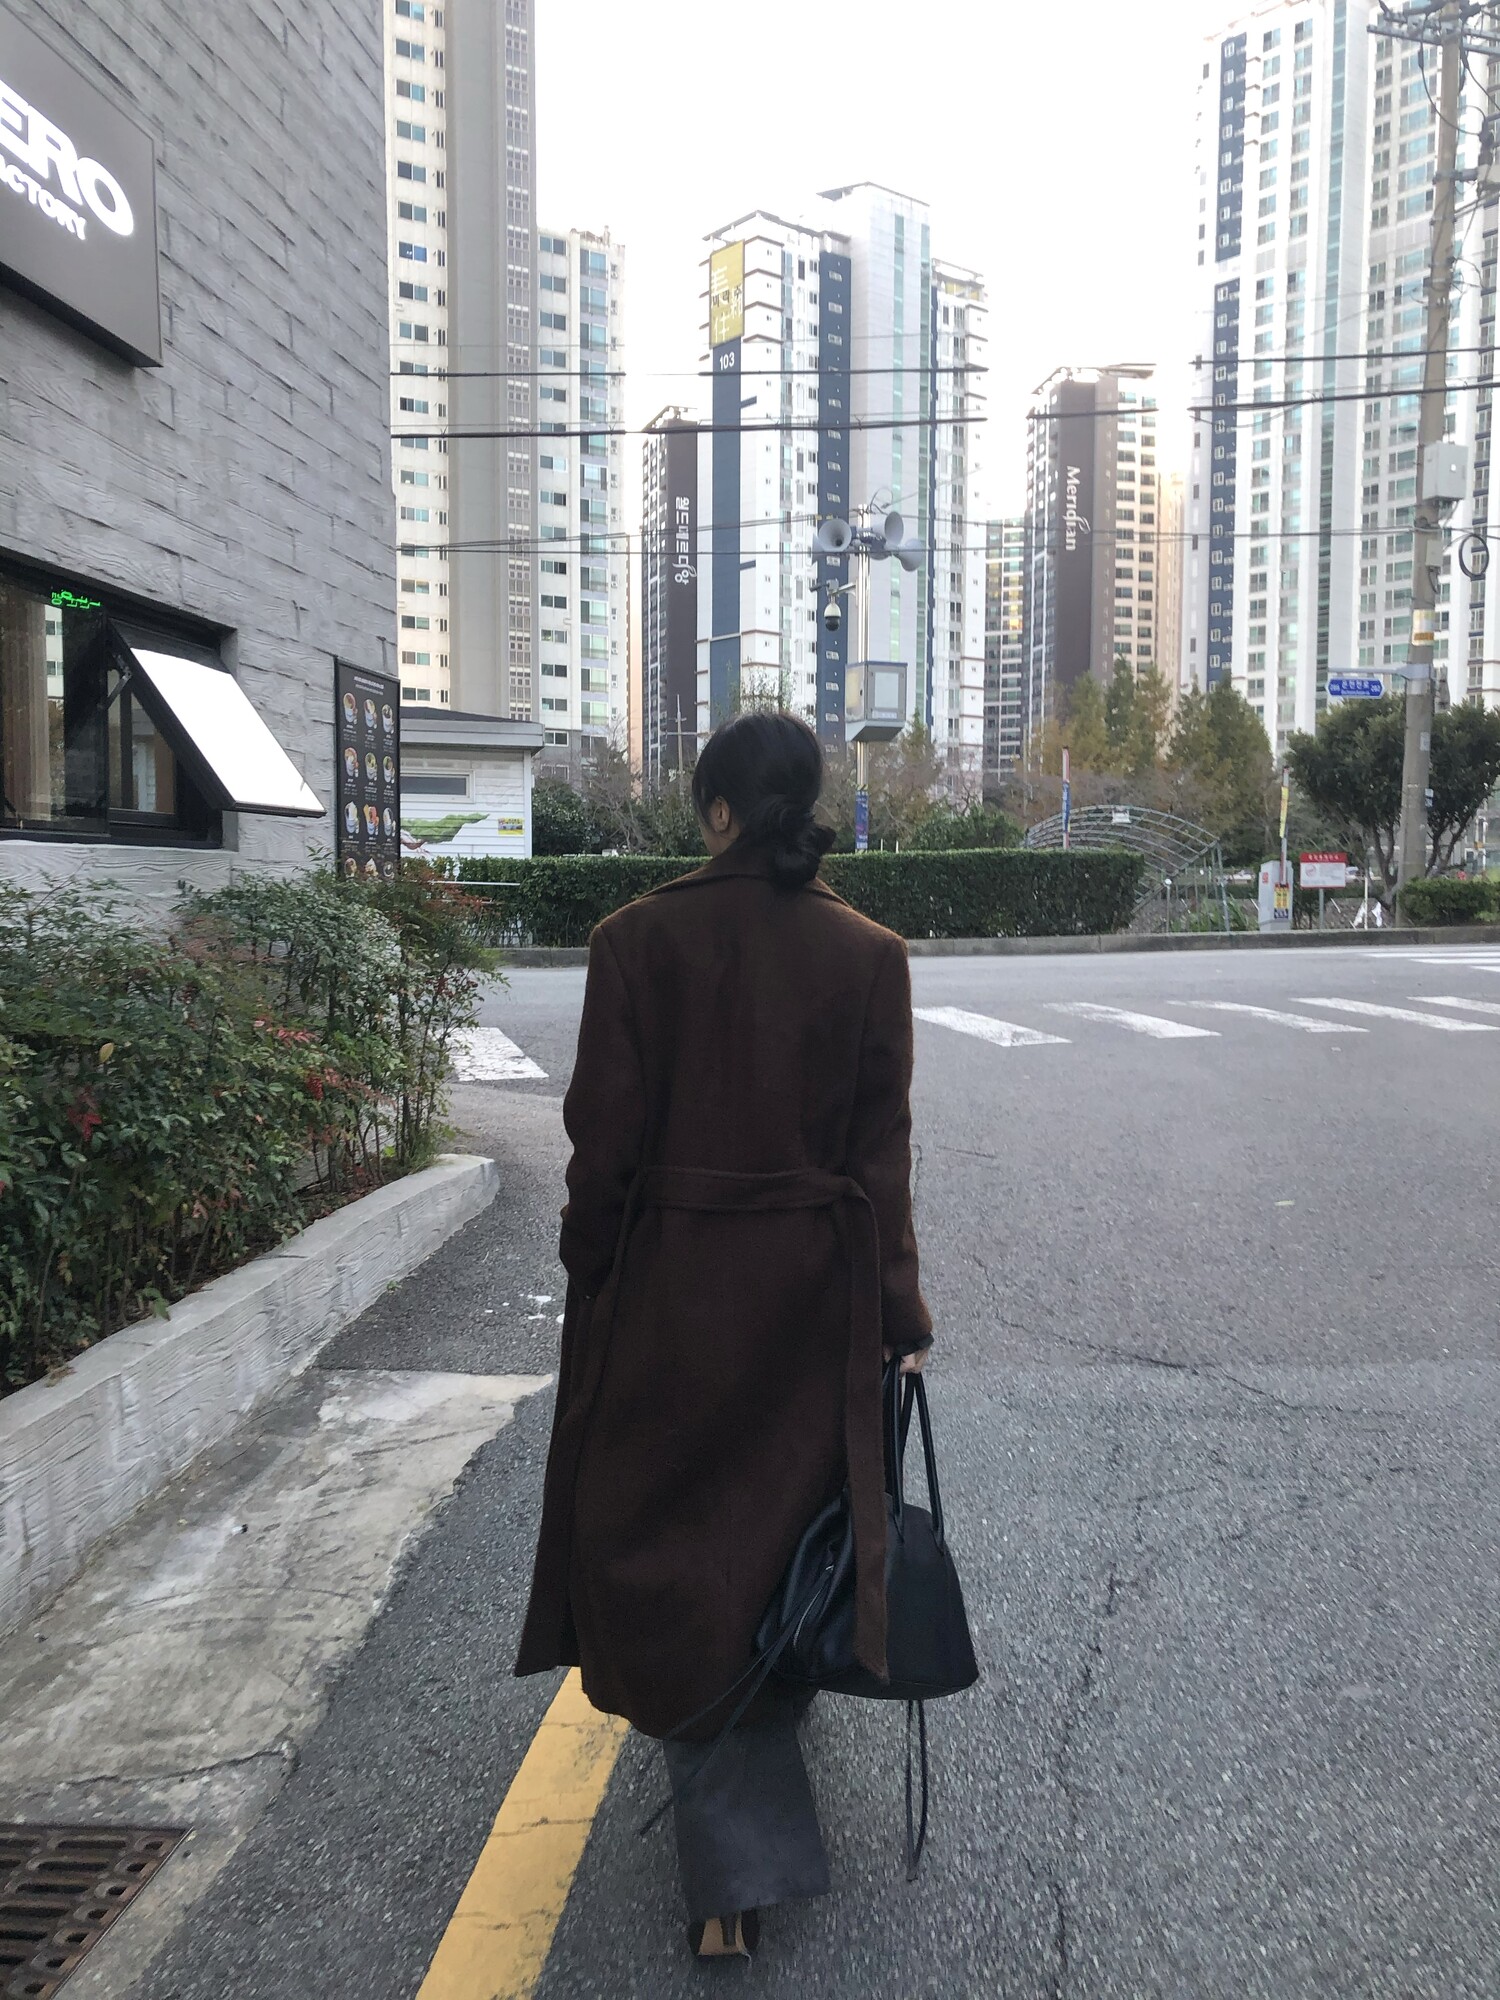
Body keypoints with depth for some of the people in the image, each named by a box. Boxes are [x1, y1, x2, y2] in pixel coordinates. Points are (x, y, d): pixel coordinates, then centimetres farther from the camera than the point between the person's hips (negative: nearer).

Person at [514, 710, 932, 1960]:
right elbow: (882, 1152, -5)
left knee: (675, 1540, 12)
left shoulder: (639, 939, -11)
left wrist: (591, 1282, 5)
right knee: (781, 1526, 22)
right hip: (812, 1295, 3)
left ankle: (736, 1871, 14)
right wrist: (899, 1310, 2)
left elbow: (605, 1137, -8)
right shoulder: (868, 955, -6)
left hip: (669, 1285, -2)